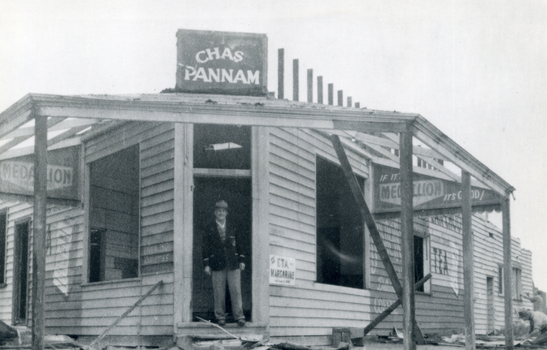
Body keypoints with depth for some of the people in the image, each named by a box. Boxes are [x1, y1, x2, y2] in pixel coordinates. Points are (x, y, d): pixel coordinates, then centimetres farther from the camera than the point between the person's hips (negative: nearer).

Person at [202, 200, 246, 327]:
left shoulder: (232, 228, 14)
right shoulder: (209, 229, 9)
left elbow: (238, 245, 16)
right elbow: (206, 247, 6)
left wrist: (241, 260, 9)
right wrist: (206, 264, -1)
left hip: (233, 264, 1)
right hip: (217, 264, -1)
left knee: (236, 291, -5)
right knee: (218, 293, 0)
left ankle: (239, 316, -2)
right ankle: (220, 317, 7)